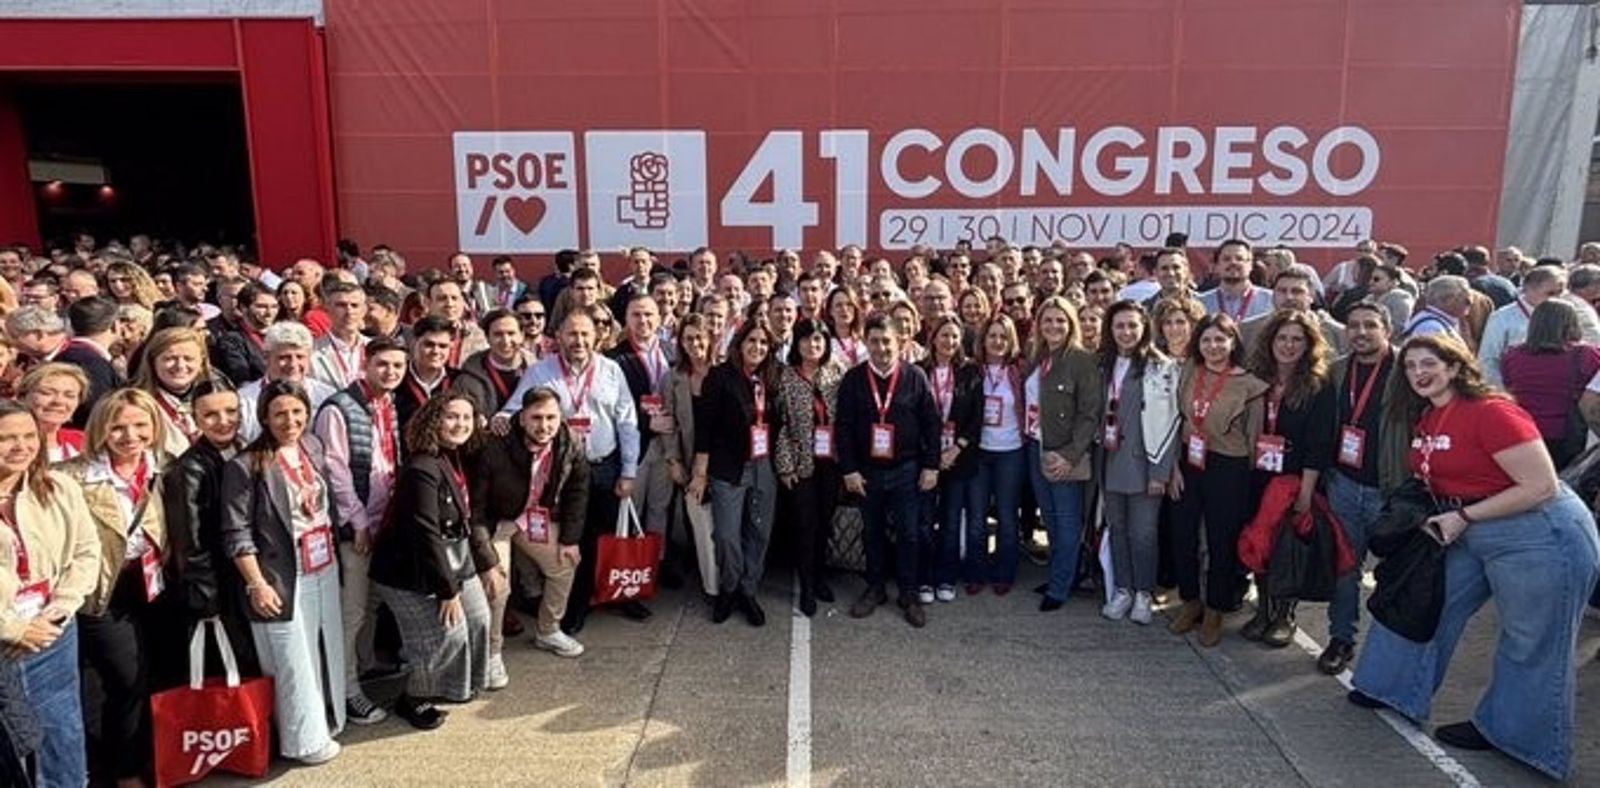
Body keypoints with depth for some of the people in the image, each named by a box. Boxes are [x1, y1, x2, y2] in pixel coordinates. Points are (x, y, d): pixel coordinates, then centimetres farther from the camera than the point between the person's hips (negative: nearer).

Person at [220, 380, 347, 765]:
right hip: (283, 579, -6)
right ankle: (307, 739, 21)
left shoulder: (313, 446, 4)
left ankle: (327, 720, 34)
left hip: (324, 571, 6)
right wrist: (257, 585, -16)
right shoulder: (246, 466, -15)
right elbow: (237, 534, -14)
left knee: (327, 650, 17)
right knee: (294, 662, 5)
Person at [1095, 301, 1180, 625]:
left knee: (1142, 532, 0)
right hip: (1110, 462, 5)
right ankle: (1123, 589, 24)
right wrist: (1096, 458, 8)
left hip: (1142, 463, -5)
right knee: (1117, 529, 12)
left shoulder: (1161, 368, -9)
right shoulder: (1105, 366, 10)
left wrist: (1160, 470, -13)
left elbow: (1169, 420, -11)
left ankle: (1144, 593, 17)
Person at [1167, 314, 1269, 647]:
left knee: (1222, 543, 8)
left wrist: (1250, 483, -3)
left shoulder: (1249, 385, -10)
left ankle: (1214, 610, 27)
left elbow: (1254, 439, -4)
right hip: (1188, 463, 4)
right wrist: (1174, 466, -1)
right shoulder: (1189, 372, 1)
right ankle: (1190, 601, 33)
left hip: (1228, 470, -4)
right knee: (1182, 536, 12)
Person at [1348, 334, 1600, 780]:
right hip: (1469, 535, 9)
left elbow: (1542, 487, -24)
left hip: (1539, 539, -9)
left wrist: (1463, 517, -21)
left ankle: (1505, 731, 24)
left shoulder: (1491, 412, -22)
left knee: (1530, 646, 8)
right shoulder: (1425, 418, 4)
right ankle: (1398, 690, 31)